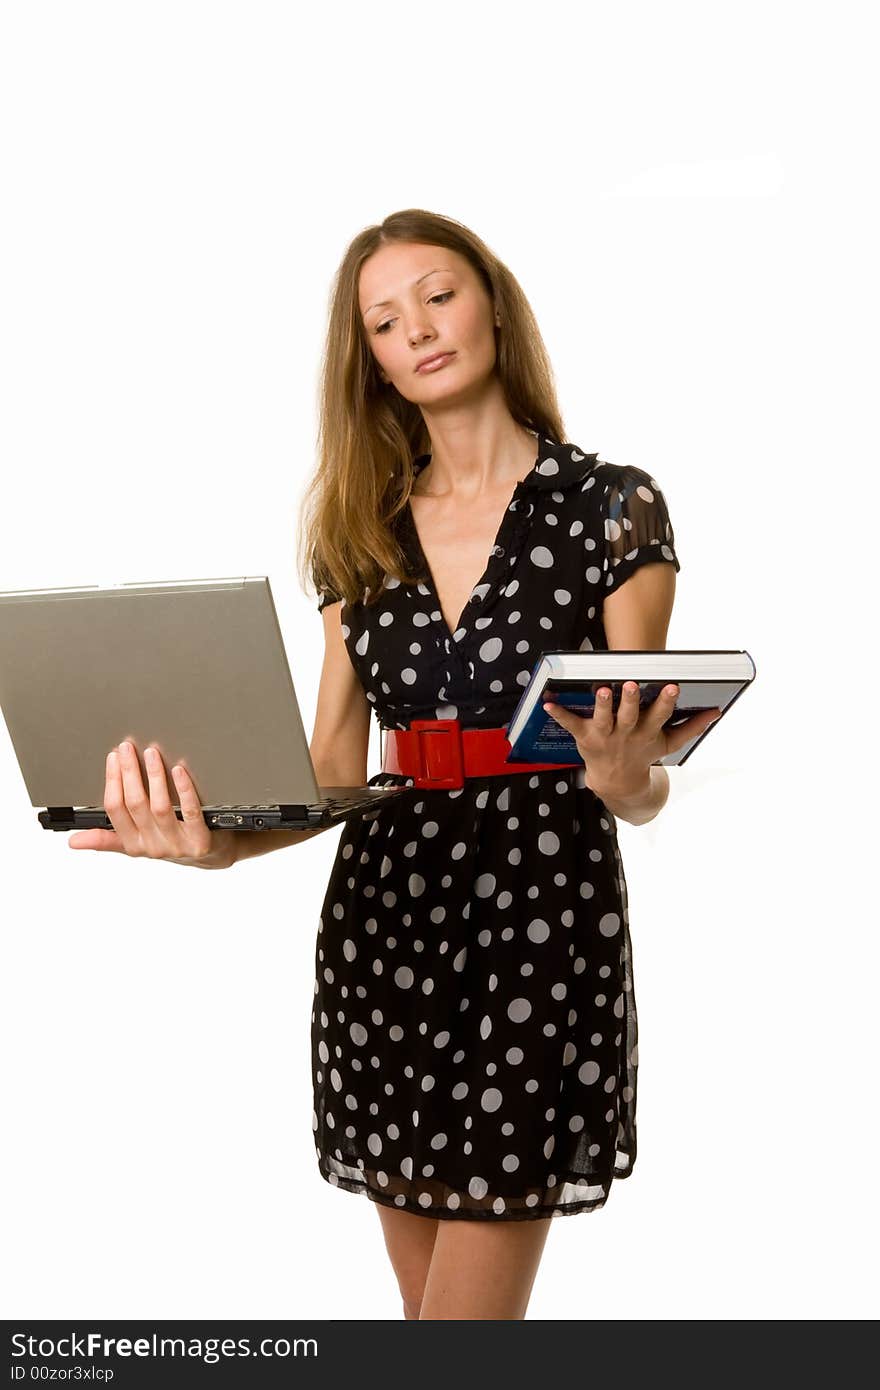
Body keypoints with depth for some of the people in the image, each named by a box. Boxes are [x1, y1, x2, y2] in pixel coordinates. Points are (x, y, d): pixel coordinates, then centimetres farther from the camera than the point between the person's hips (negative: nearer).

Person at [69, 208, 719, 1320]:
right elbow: (332, 772, 6)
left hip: (546, 909, -4)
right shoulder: (362, 530, 11)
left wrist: (624, 776, -26)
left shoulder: (613, 508, -1)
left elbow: (642, 789, -2)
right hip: (382, 912, 4)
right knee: (427, 1300, 12)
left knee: (467, 1309, -5)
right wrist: (222, 843, -14)